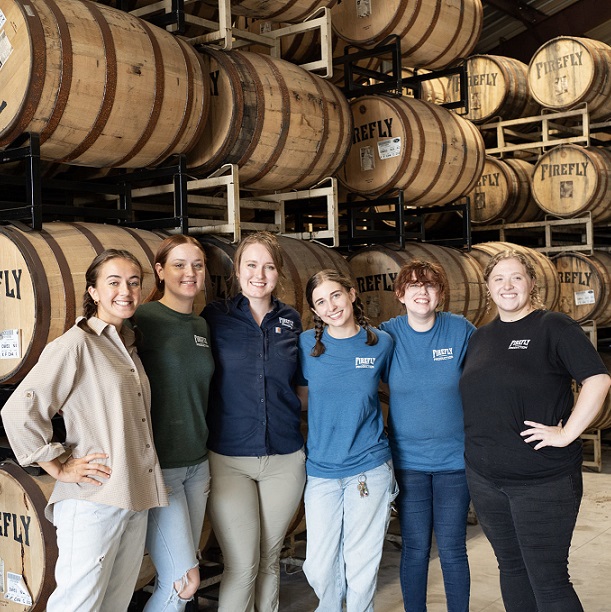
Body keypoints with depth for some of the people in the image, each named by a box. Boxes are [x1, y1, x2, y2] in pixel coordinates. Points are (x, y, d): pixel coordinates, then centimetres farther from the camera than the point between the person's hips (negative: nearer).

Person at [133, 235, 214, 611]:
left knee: (182, 577, 11)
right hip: (157, 465, -6)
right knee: (184, 581, -5)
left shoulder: (202, 326, 10)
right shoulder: (144, 319, -12)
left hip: (197, 465, 7)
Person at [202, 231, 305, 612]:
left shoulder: (291, 320, 5)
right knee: (242, 564, -2)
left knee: (270, 558, 14)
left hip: (285, 458, 3)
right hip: (229, 459, -3)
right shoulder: (215, 317, -3)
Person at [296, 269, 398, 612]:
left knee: (362, 566, 6)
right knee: (319, 568, 7)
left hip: (370, 468, -1)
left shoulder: (381, 343, -3)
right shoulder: (307, 344, -3)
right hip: (321, 469, 1)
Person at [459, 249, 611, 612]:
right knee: (512, 568, 17)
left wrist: (566, 434, -18)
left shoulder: (554, 327, -8)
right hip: (485, 477, 6)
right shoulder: (480, 337, 11)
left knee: (548, 581, -3)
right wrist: (477, 441, 11)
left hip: (543, 478, -6)